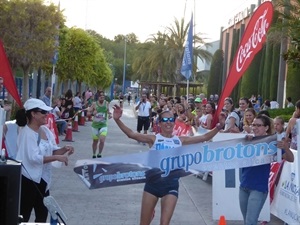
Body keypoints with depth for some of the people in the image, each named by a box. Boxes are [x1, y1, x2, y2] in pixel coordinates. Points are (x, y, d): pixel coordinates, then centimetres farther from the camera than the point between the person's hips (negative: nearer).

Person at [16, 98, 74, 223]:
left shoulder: (45, 130, 6)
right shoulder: (27, 133, -18)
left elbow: (52, 151, 13)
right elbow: (33, 158, -27)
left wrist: (64, 149, -8)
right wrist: (57, 158, -28)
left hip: (43, 178, 9)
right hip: (28, 180, -9)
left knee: (43, 214, 17)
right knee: (23, 216, 1)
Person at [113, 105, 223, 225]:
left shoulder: (180, 140, 9)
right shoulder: (153, 139, 1)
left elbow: (204, 137, 7)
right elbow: (131, 134, -11)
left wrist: (218, 127, -7)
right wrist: (117, 120, -23)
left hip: (171, 183, 1)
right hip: (153, 181, -1)